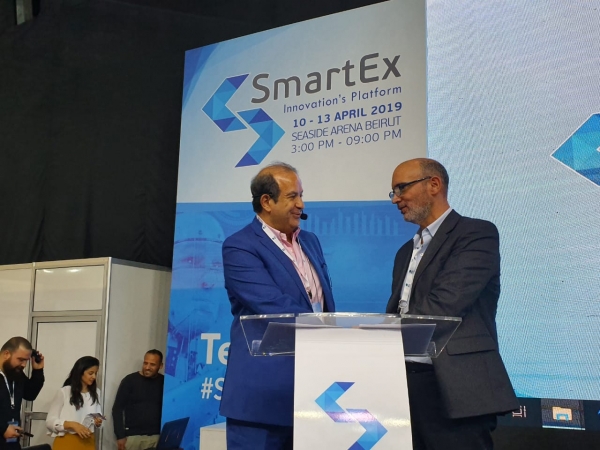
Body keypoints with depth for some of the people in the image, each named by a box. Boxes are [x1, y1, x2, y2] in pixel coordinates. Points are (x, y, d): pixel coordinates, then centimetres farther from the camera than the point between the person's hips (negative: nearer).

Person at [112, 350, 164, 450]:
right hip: (132, 436, -1)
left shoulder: (164, 382, 3)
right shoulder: (130, 380, -3)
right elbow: (117, 409, -1)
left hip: (156, 436, 2)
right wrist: (120, 436, -5)